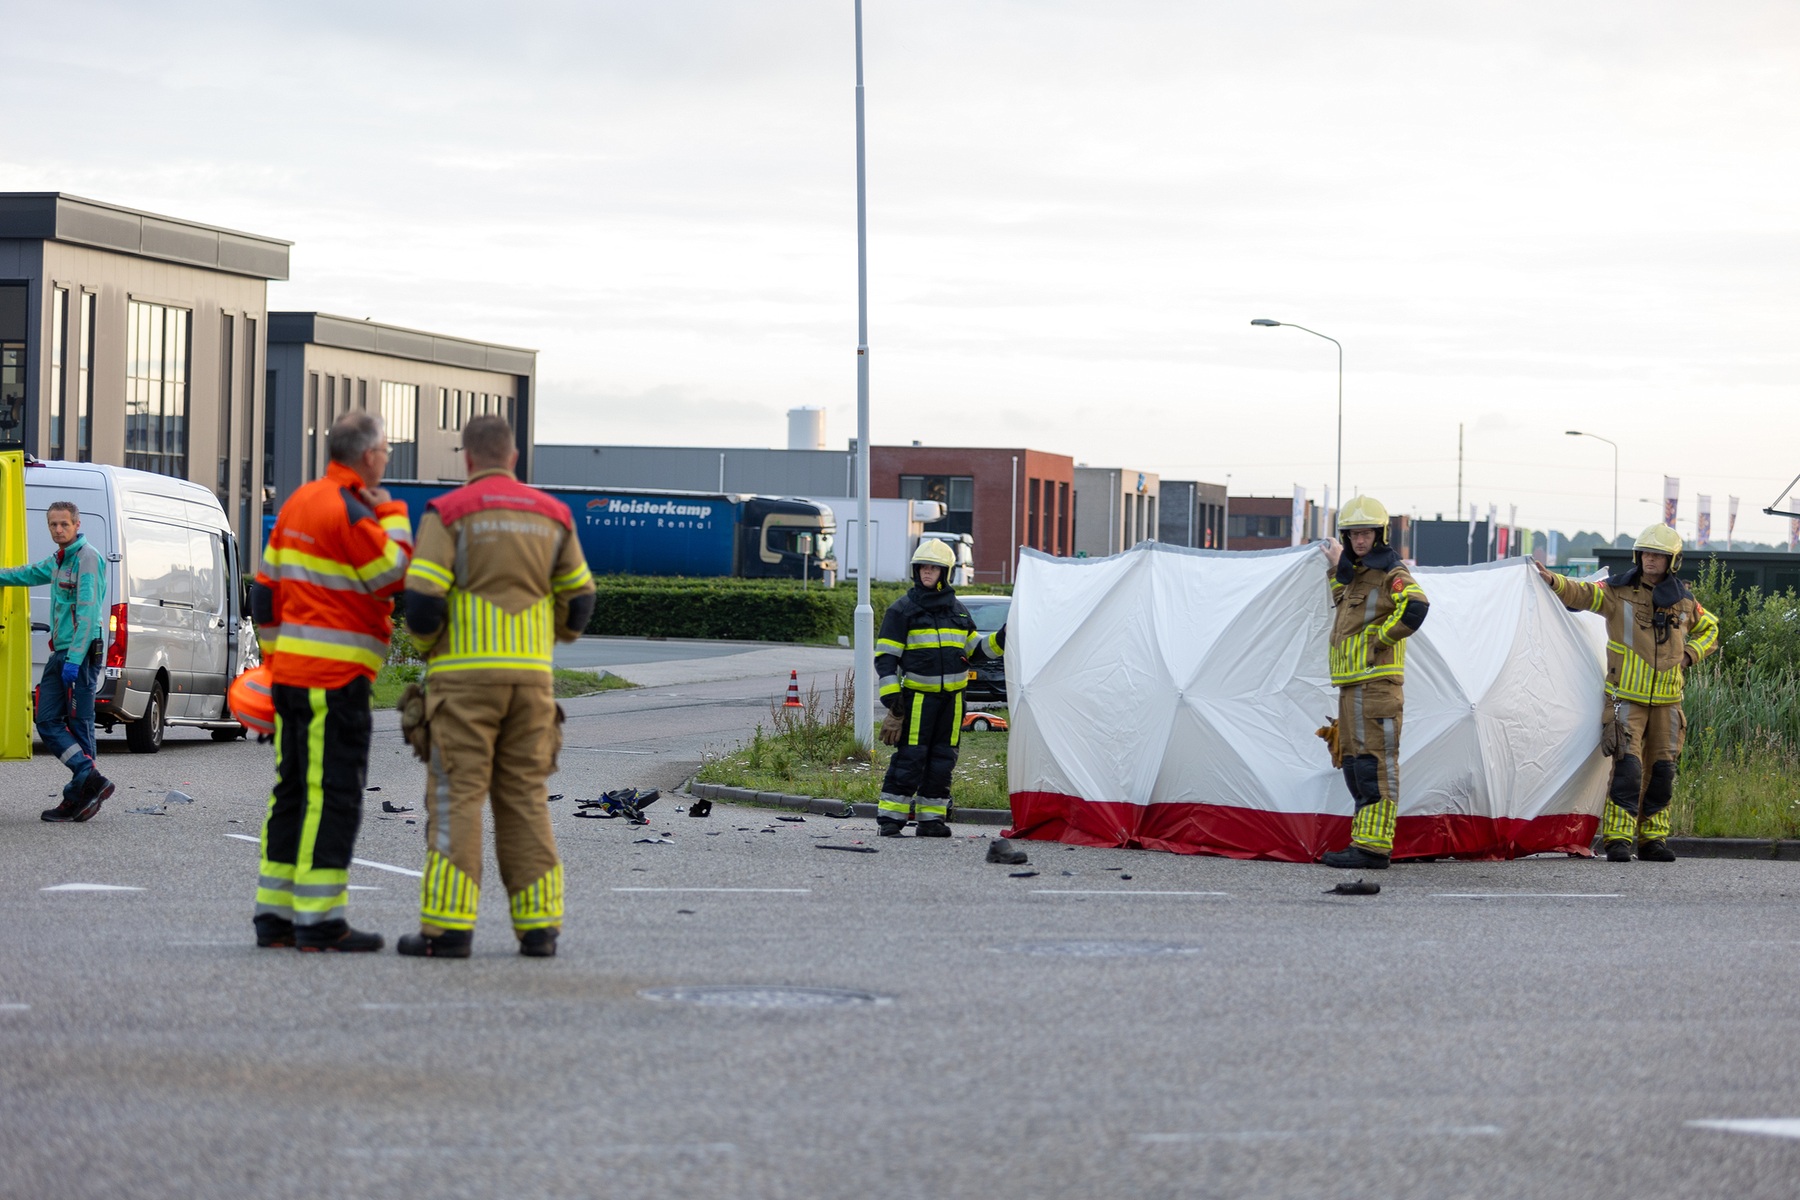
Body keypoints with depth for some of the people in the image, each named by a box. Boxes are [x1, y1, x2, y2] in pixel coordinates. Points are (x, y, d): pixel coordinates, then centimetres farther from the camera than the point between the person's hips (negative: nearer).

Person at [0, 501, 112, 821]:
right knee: (48, 721, 2)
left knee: (78, 723, -8)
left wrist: (74, 659, -24)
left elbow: (88, 613, -19)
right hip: (60, 653, 9)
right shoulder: (58, 560, 17)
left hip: (82, 653, -9)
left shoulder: (87, 558, -11)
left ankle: (79, 795, -8)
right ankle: (90, 780, -2)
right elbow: (28, 575, 37)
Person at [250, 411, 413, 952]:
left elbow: (266, 588, 18)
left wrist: (275, 652, 24)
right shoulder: (350, 512, -14)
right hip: (334, 678, -9)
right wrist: (393, 517, 3)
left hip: (291, 669, 9)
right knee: (333, 795, -7)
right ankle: (319, 920, -8)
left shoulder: (298, 503, 15)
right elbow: (395, 575, -10)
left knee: (293, 791, 13)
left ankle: (274, 915, 14)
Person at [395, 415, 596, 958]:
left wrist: (426, 642, 8)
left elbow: (422, 601, -12)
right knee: (525, 799, 8)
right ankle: (538, 924, 5)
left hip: (465, 673, -4)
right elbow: (579, 601, 14)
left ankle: (447, 927, -8)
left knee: (456, 797, -3)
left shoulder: (448, 513, -5)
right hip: (531, 677, 4)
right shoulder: (551, 515, 10)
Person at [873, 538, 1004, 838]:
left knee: (942, 757, 7)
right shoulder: (902, 609, -2)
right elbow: (886, 656, -4)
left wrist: (1001, 639, 3)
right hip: (918, 695, -5)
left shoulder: (958, 610, 14)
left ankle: (931, 818, 13)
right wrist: (891, 695, -13)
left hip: (951, 697, 5)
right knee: (910, 756, -9)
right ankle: (890, 817, -5)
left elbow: (974, 648, 19)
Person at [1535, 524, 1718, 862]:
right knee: (1628, 767, -15)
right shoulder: (1619, 592, -3)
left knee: (1662, 771, 8)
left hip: (1666, 700, 4)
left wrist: (1690, 654, 6)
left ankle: (1652, 840, 18)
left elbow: (1709, 628, 24)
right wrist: (1553, 581, -36)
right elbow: (1582, 594, -16)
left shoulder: (1682, 600, 8)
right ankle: (1618, 840, -13)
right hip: (1627, 698, -4)